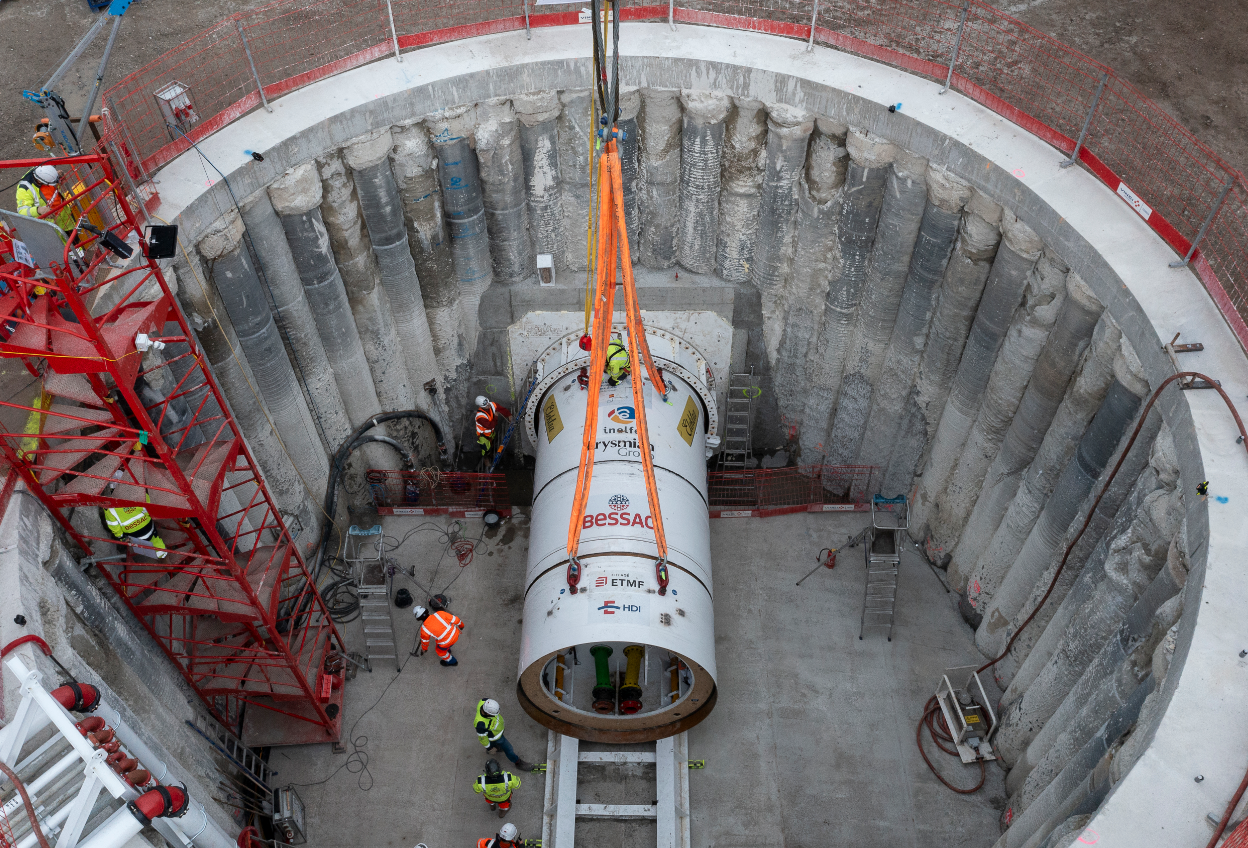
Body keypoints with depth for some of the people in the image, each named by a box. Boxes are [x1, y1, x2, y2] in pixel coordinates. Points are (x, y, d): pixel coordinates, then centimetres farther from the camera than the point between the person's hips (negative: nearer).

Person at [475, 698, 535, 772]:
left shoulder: (485, 701, -34)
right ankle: (518, 762, 42)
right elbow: (482, 737, -26)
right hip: (495, 735, -5)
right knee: (508, 748, 17)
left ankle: (496, 747, 66)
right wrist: (488, 747, -7)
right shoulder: (481, 724, -47)